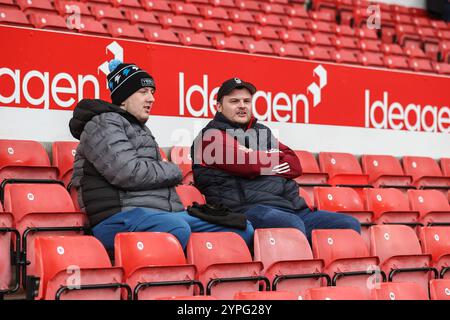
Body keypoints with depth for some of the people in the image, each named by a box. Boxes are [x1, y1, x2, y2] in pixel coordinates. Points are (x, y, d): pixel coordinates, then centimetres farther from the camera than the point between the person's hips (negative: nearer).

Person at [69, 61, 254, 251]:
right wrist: (173, 171, 0)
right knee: (177, 230, -43)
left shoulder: (140, 129, 29)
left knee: (244, 230, -3)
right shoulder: (104, 124, -1)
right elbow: (127, 173, -15)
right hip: (119, 217, -10)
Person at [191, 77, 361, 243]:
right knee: (292, 226, -39)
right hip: (250, 208, -7)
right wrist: (274, 159, 11)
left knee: (349, 225, -8)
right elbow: (247, 163, -8)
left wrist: (260, 159, 1)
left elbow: (294, 166, 17)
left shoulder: (262, 131, 30)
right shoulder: (212, 135, 9)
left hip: (294, 209, 7)